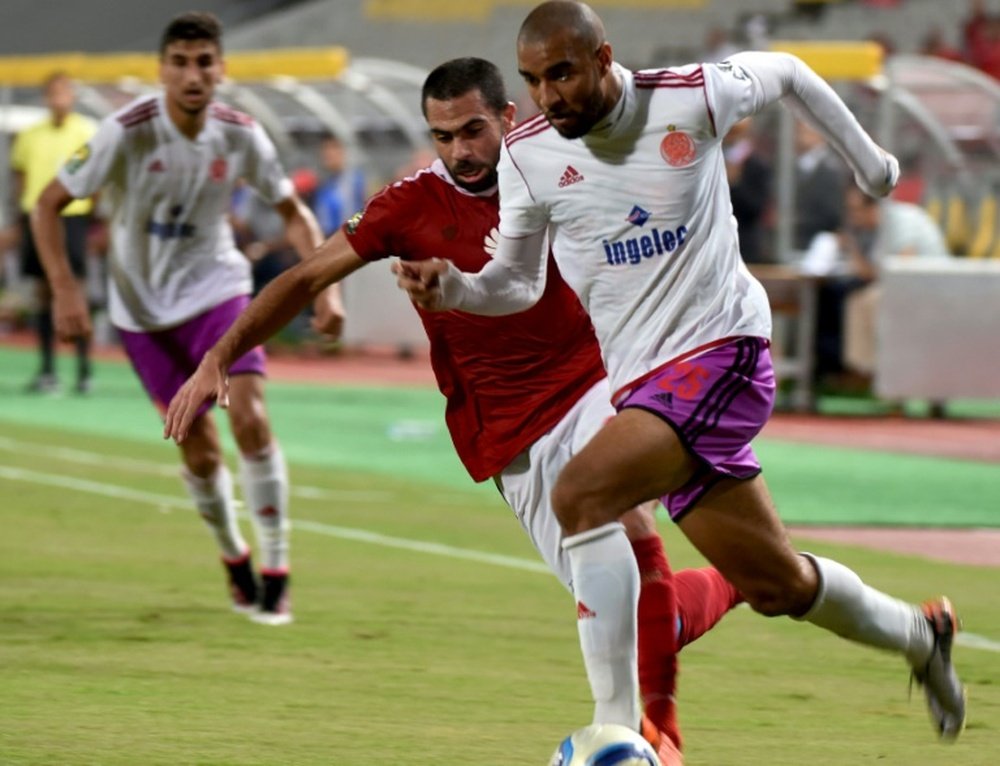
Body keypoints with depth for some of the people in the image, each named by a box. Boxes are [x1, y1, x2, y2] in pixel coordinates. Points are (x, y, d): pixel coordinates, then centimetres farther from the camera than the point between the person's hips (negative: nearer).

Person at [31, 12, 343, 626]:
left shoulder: (240, 136, -10)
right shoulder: (127, 132, -19)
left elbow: (293, 211, 5)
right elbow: (50, 205, -13)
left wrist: (324, 287, -7)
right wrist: (65, 292, -22)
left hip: (217, 291, 1)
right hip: (144, 308, -1)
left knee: (251, 420, -17)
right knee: (200, 450, -1)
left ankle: (276, 571, -5)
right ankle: (234, 559, 25)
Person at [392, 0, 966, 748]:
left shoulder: (692, 98, -10)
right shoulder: (528, 154, 0)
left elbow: (785, 73, 10)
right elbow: (520, 282, 11)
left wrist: (867, 158, 23)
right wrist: (452, 288, -11)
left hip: (722, 354, -5)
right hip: (643, 380, 5)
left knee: (582, 495, -28)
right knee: (774, 584, 13)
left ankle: (617, 730, -27)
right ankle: (920, 634, 42)